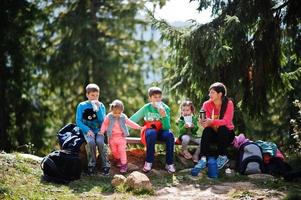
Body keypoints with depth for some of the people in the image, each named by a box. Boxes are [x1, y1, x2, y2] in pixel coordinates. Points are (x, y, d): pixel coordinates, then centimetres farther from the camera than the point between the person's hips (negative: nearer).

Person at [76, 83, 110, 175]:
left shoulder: (101, 105, 7)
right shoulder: (82, 106, 3)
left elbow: (102, 120, -4)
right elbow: (78, 121, -1)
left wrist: (98, 108, -13)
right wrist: (87, 130, -15)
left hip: (98, 130, 1)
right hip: (87, 131, -1)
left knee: (100, 141, -30)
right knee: (91, 142, -32)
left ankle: (105, 165, -18)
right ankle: (91, 165, -16)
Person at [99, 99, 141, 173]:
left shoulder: (123, 117, -2)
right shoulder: (109, 117, -5)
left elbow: (130, 123, 8)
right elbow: (105, 124, 5)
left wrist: (137, 127, 7)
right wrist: (102, 131, -5)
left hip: (121, 137, -1)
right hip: (112, 137, 1)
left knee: (122, 150, -7)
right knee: (114, 151, 11)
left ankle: (124, 164, -2)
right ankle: (118, 159, 38)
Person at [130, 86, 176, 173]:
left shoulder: (166, 108, -8)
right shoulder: (146, 108, -7)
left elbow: (167, 127, -16)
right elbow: (133, 118, 1)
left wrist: (164, 116, -32)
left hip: (161, 132, 1)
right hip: (149, 131, -1)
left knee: (169, 134, -32)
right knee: (152, 133, -36)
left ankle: (169, 163, -22)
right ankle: (148, 162, -26)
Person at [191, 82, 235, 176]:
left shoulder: (228, 103, -13)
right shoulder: (207, 104, -4)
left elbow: (226, 121, -26)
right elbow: (206, 121, -12)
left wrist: (211, 121, -41)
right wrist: (203, 122, -37)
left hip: (226, 134, -2)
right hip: (213, 134, 2)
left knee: (222, 128, -34)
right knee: (207, 130, -30)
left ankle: (222, 157, -18)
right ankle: (203, 159, -39)